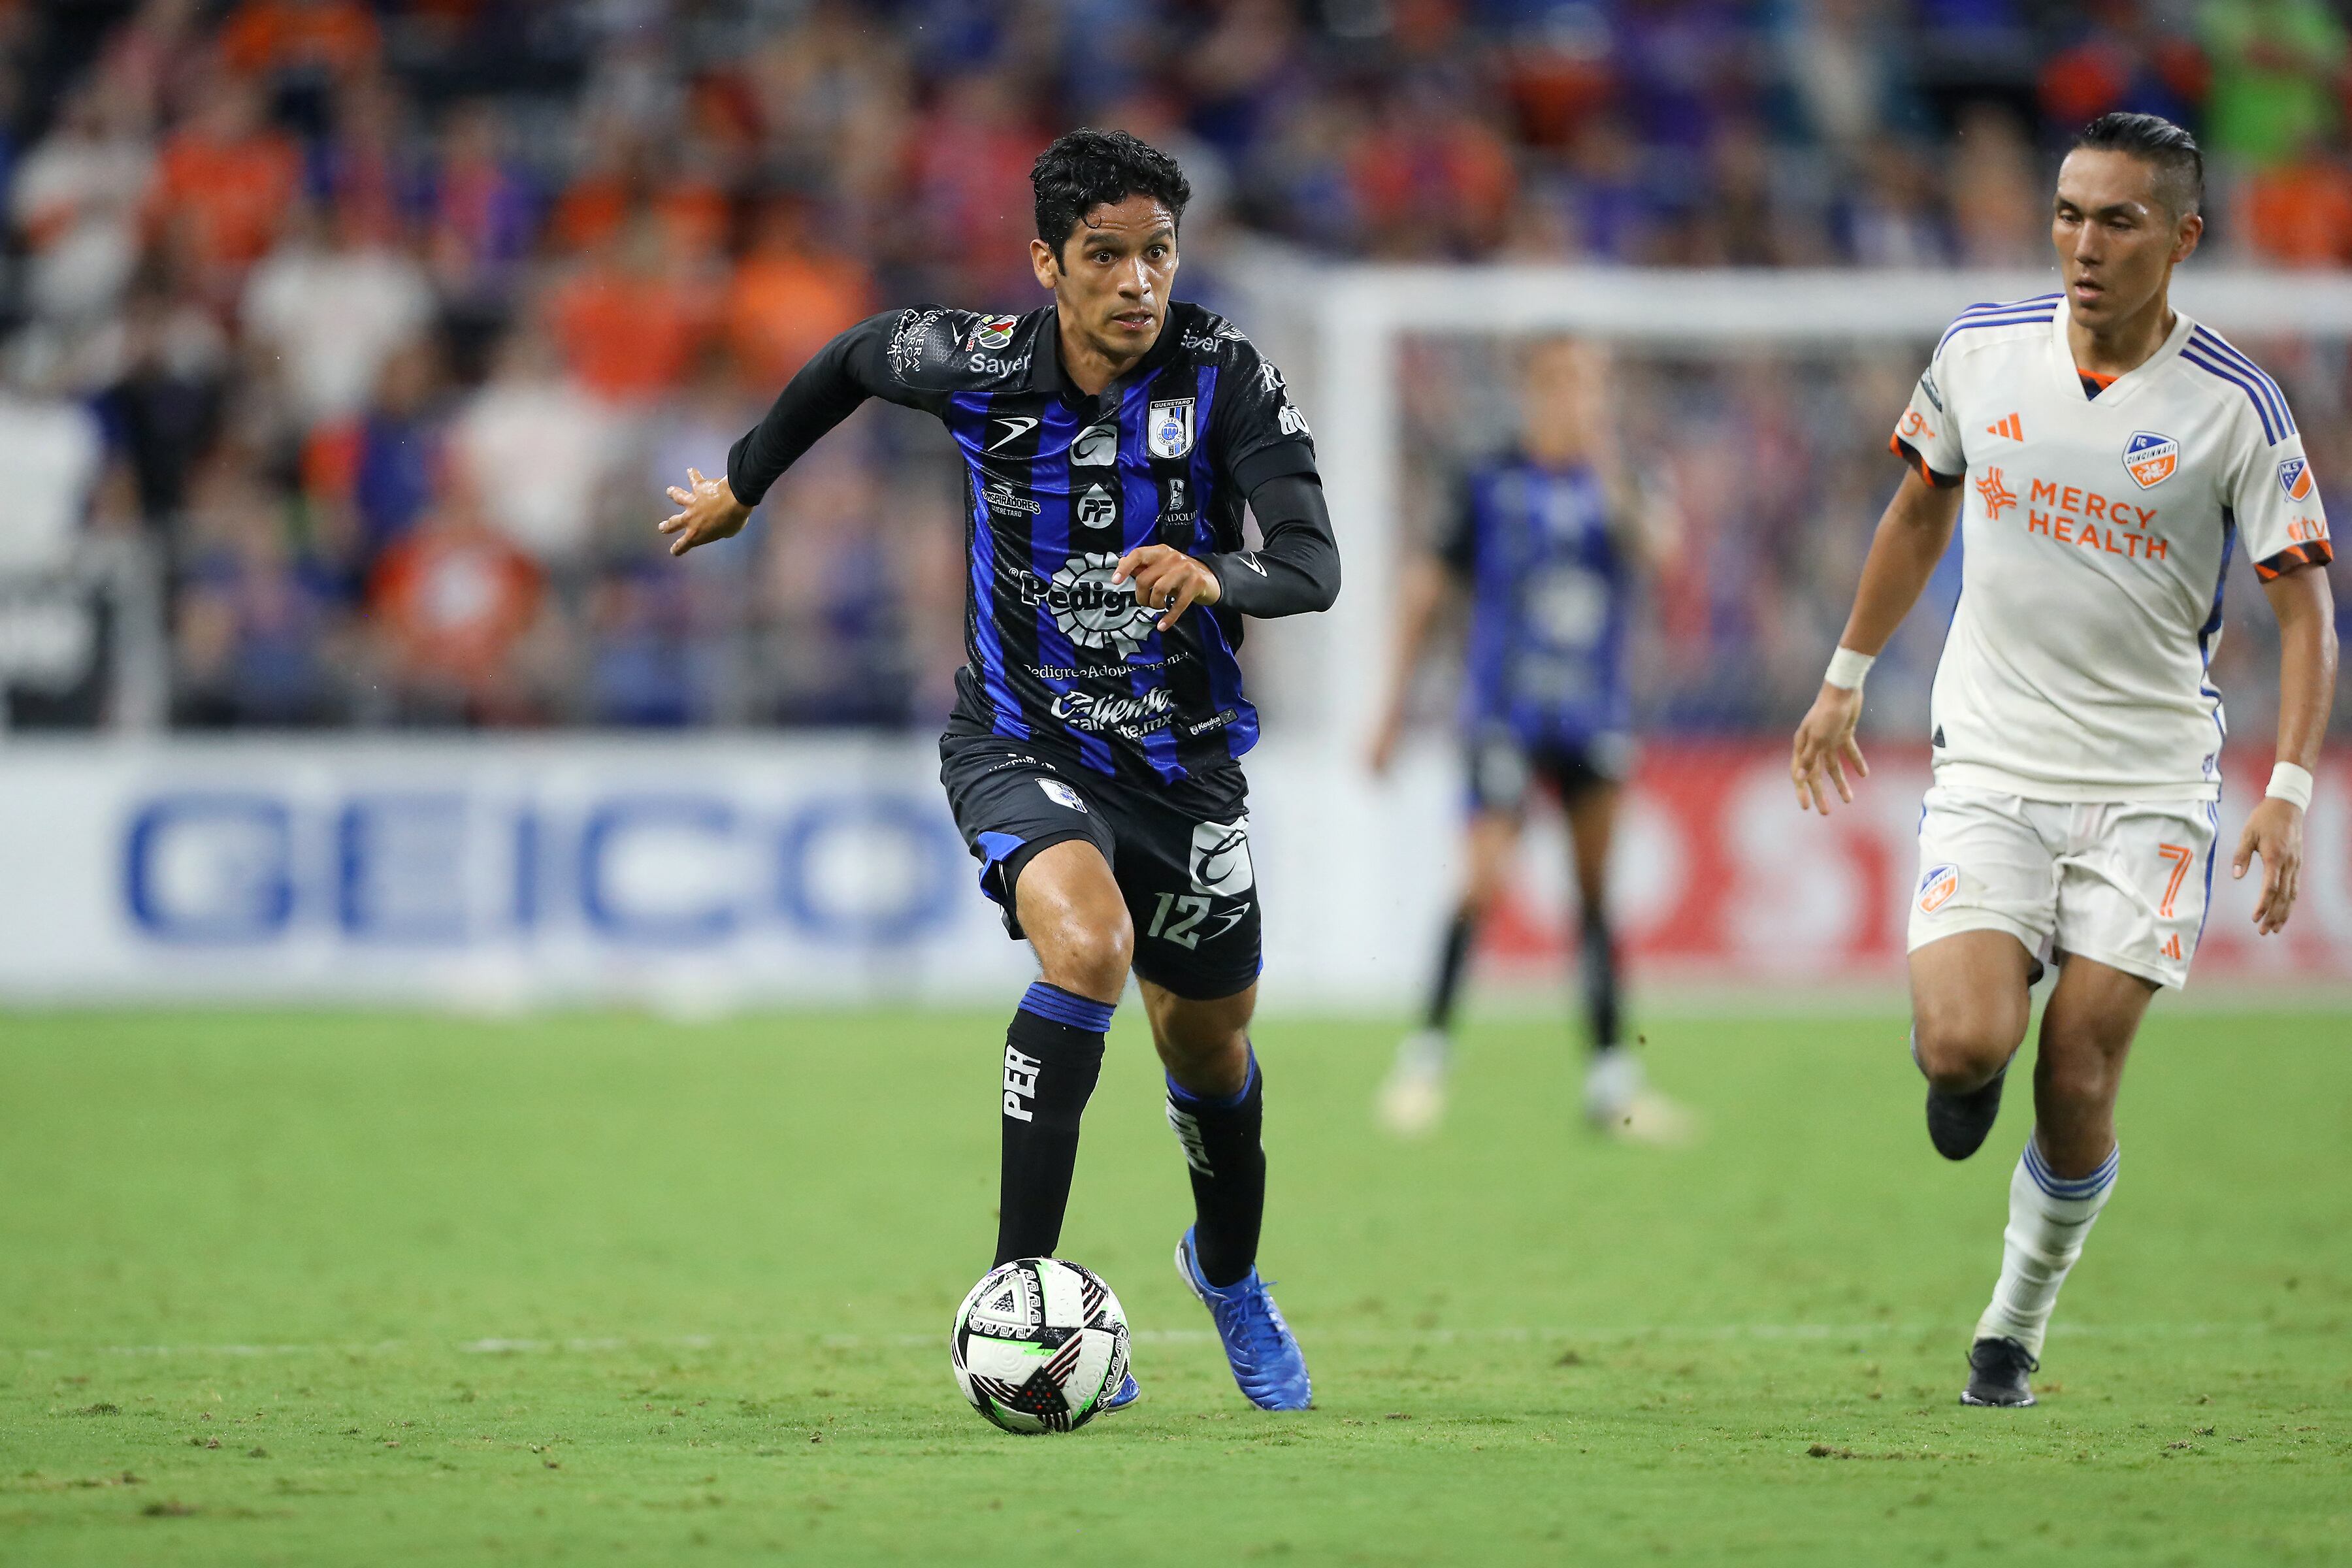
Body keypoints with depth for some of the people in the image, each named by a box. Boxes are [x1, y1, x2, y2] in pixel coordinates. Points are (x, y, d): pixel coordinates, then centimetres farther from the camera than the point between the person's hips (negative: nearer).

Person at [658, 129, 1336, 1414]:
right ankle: (1019, 1292, -26)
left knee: (1208, 1043, 18)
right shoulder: (977, 365, -15)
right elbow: (855, 358, 8)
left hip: (1186, 760, 2)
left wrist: (1215, 576, -48)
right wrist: (741, 486, 21)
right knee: (1089, 943, -32)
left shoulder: (1227, 379, -18)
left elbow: (1315, 568, -26)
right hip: (1020, 743, -2)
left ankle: (1228, 1271, 51)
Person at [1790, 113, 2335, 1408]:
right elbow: (1921, 510, 17)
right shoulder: (1979, 353, -1)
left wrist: (2289, 789, -15)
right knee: (1964, 1047, -20)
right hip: (1988, 768, 1)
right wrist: (1846, 680, 21)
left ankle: (2015, 1329, 19)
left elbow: (2303, 606, -4)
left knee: (2076, 1088, -4)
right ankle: (1970, 1025, 18)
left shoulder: (2233, 407, -9)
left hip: (2150, 787, -1)